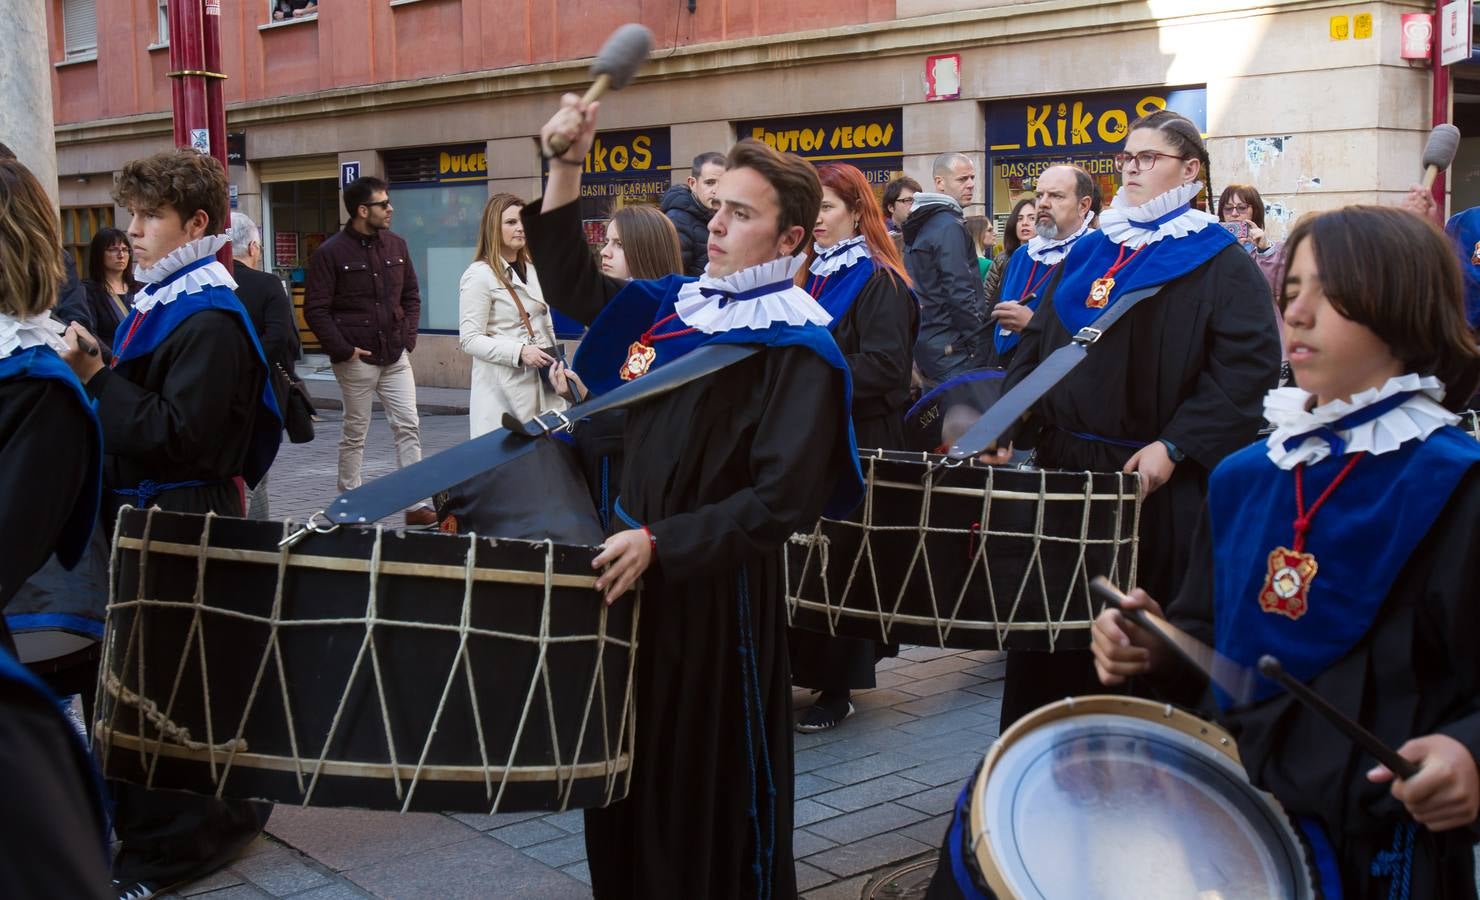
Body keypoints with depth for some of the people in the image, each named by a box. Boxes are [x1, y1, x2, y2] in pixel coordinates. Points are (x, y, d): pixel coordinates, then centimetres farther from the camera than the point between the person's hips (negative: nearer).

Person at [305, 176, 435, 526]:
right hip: (357, 359, -4)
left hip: (396, 356, 5)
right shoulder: (330, 253, -7)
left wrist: (408, 336, 5)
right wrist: (343, 349, -13)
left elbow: (411, 296, 17)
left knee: (408, 427, -1)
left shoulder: (395, 245, 8)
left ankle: (416, 504, 1)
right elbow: (315, 309, -8)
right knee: (355, 432, 5)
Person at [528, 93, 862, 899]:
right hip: (634, 570, 7)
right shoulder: (676, 304, 7)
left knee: (713, 789, 6)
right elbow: (575, 289, 19)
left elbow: (781, 501, -21)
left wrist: (659, 544, -25)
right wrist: (565, 169, 6)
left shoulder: (797, 349, -14)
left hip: (717, 593, -7)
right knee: (632, 771, 19)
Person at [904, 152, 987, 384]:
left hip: (925, 343, 9)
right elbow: (959, 293, -19)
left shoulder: (921, 225, 15)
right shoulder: (949, 227, -13)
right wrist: (979, 344, -12)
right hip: (953, 348, -9)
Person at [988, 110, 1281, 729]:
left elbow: (1249, 365, -12)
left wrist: (1173, 447, -20)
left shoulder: (1221, 265, -2)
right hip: (1066, 467, 6)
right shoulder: (1087, 254, 17)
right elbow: (1037, 347, 18)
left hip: (1159, 487, -5)